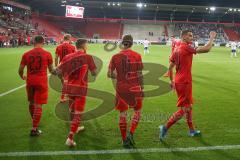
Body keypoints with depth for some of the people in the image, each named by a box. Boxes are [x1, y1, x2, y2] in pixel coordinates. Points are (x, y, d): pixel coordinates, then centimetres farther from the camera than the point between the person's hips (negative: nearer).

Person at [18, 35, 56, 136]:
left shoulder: (26, 54, 0)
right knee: (38, 105, 2)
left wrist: (22, 77, 24)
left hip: (30, 82, 3)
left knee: (31, 102, 22)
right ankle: (34, 129, 3)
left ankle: (35, 122, 41)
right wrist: (55, 72, 28)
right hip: (41, 82, -3)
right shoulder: (47, 54, -5)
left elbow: (20, 70, 2)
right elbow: (51, 70, 5)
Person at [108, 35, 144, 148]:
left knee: (122, 113, 11)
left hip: (121, 88, 2)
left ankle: (124, 140, 17)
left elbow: (109, 74, -1)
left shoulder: (115, 57, -1)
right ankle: (131, 134, 0)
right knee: (137, 111, 16)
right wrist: (142, 88, 3)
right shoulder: (136, 56, -6)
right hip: (134, 88, -2)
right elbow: (139, 74, -6)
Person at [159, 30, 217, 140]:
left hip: (179, 82, 10)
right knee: (183, 110, -2)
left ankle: (191, 130, 32)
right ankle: (165, 127, 0)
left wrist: (172, 80, 23)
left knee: (189, 106, 20)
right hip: (184, 83, -10)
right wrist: (212, 37, -3)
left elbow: (170, 67, 14)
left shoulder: (176, 50, 11)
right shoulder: (186, 48, -15)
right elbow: (206, 49, -18)